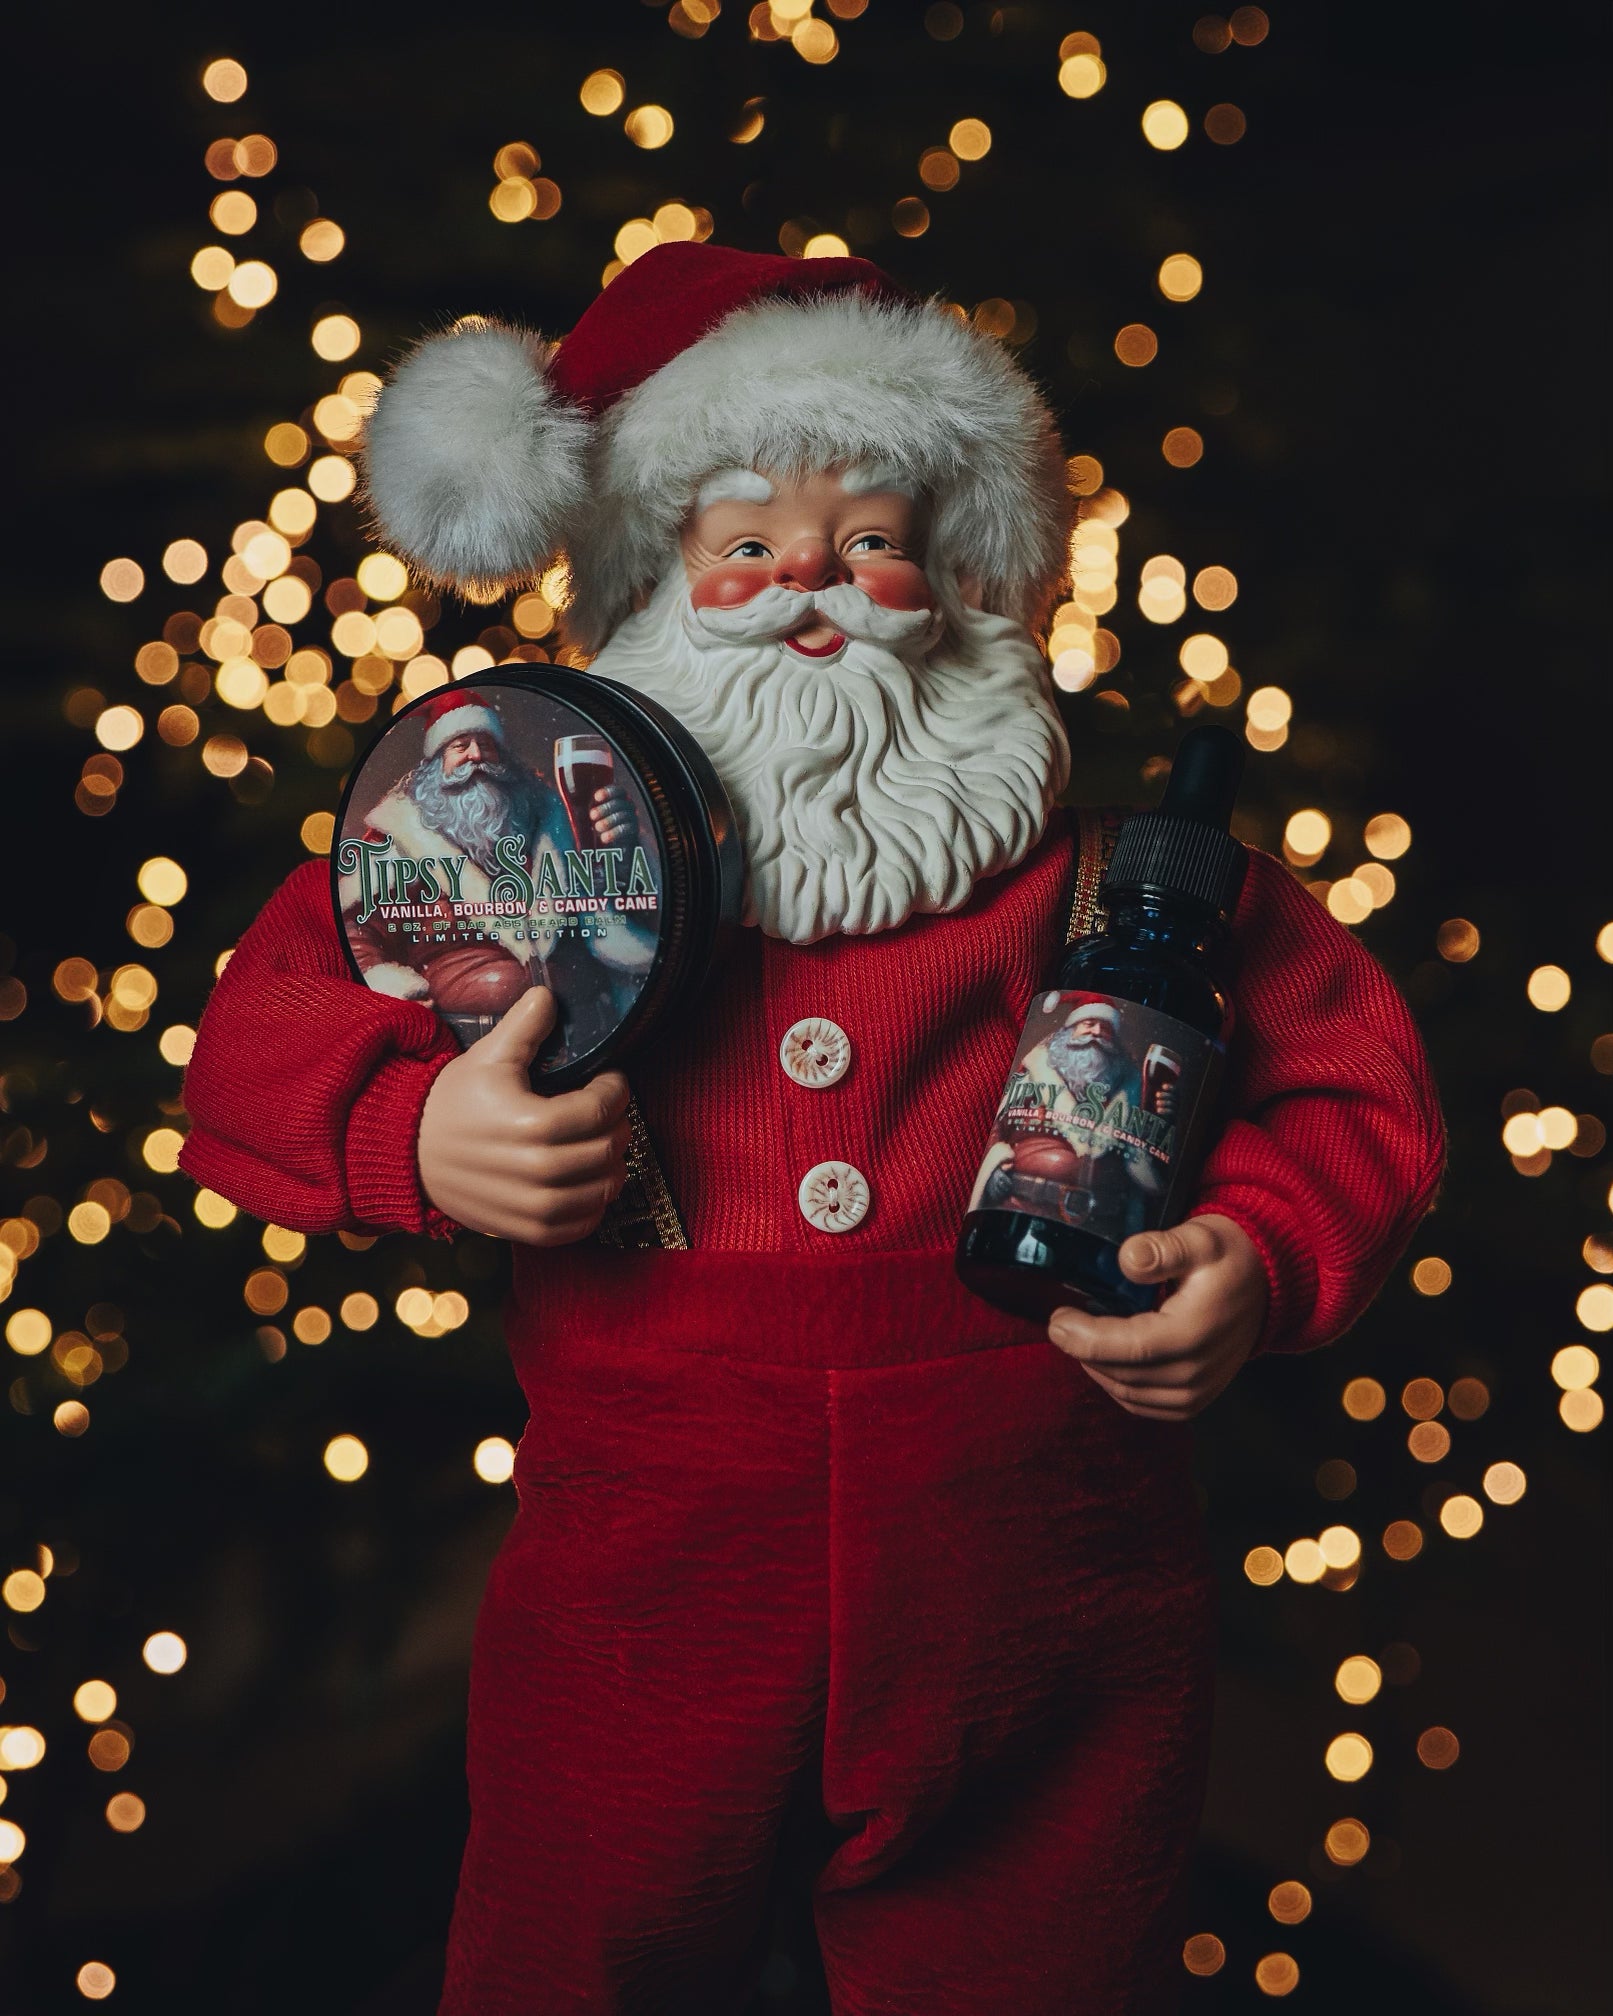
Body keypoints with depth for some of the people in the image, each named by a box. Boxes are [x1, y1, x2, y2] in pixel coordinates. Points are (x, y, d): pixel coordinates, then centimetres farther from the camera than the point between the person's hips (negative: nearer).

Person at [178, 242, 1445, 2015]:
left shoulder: (1104, 842, 6)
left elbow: (1351, 1078, 10)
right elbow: (260, 1034, 9)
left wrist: (1260, 1264, -8)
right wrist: (417, 1132, -12)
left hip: (1031, 1637, 0)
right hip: (639, 1611, 1)